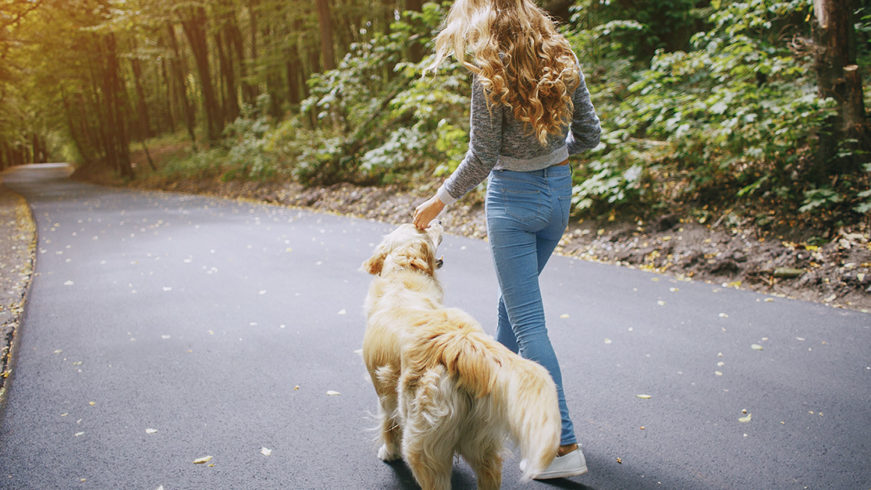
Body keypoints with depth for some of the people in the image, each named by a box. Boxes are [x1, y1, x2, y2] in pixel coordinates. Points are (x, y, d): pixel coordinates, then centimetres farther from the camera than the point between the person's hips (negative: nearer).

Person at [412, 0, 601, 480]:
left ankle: (564, 444, -2)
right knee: (513, 298, 25)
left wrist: (440, 200, 0)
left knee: (527, 320, -2)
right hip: (559, 192, 7)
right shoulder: (563, 62, 2)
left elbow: (481, 159, -13)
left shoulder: (491, 77, -15)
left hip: (513, 196, -7)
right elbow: (589, 134, 5)